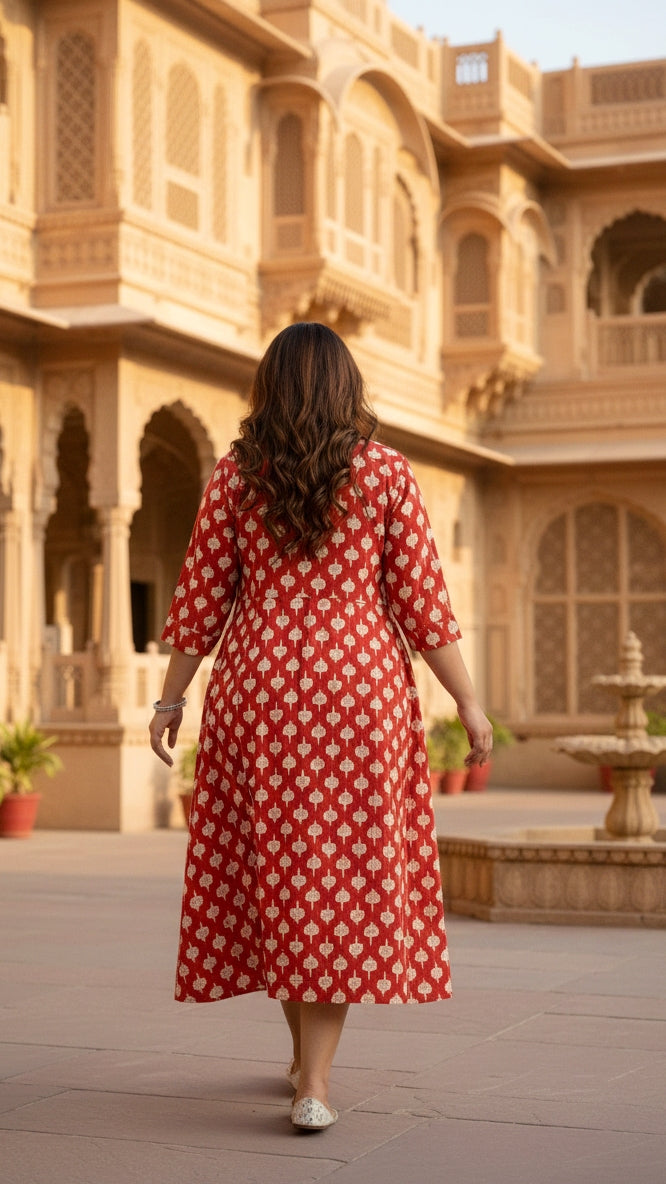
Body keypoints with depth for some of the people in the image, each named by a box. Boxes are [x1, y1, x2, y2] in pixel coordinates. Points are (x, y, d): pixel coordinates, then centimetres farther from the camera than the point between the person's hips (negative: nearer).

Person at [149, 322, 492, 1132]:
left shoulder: (236, 474, 2)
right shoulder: (386, 472, 0)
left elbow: (201, 598, 2)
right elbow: (421, 600, -2)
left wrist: (171, 699, 10)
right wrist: (467, 701, 4)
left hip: (259, 687, 1)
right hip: (360, 685, -1)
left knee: (275, 866, 13)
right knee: (347, 874, 2)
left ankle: (305, 1054, 27)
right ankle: (315, 1085, -4)